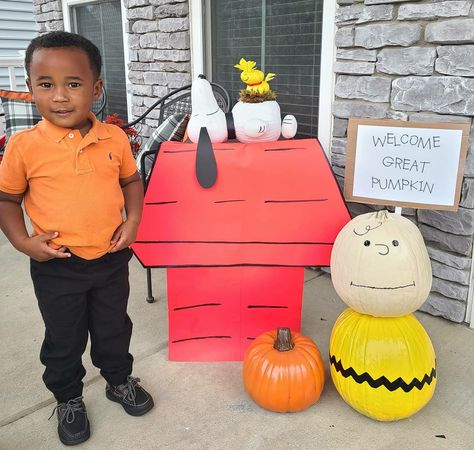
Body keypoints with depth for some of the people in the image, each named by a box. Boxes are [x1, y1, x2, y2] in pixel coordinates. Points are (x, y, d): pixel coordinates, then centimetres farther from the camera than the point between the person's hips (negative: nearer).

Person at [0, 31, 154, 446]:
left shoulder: (115, 138, -7)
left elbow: (131, 180, 8)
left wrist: (133, 219, -5)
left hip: (110, 258, 2)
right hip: (56, 266, -2)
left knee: (114, 328, 21)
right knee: (64, 340, 16)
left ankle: (119, 379, 48)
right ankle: (68, 399, 41)